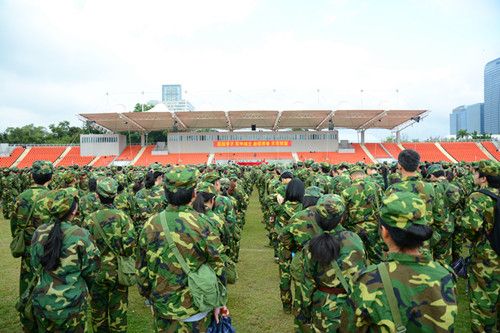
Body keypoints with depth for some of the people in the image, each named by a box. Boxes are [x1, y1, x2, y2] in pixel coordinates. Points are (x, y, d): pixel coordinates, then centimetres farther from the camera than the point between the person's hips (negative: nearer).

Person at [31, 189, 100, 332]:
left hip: (43, 300, 4)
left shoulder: (39, 232, -8)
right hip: (71, 302, -4)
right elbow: (90, 270, -10)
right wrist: (85, 286, 11)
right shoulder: (80, 235, -20)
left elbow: (36, 266, 4)